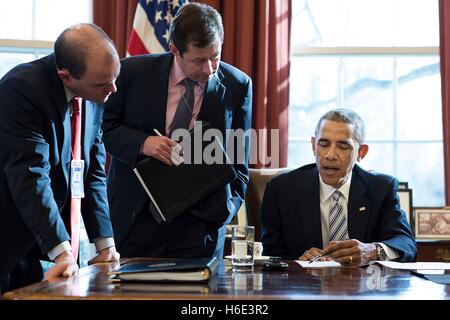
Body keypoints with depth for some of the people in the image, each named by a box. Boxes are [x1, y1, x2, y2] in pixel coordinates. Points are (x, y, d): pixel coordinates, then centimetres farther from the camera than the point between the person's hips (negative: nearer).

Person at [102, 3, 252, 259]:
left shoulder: (237, 86, -2)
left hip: (200, 222, 0)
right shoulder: (134, 72, -5)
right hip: (134, 219, 0)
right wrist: (142, 143, -16)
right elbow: (106, 127, 3)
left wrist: (226, 211, -5)